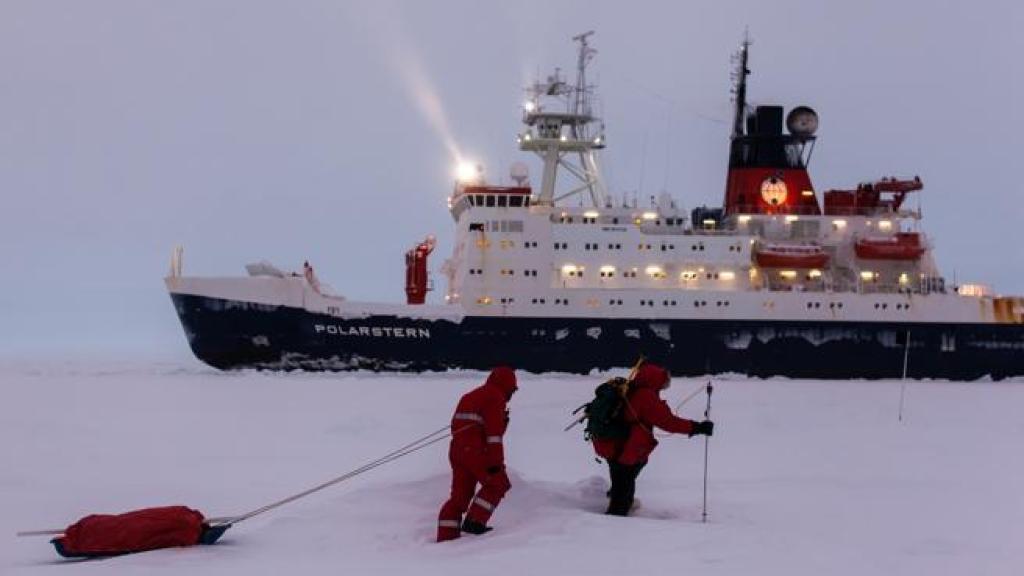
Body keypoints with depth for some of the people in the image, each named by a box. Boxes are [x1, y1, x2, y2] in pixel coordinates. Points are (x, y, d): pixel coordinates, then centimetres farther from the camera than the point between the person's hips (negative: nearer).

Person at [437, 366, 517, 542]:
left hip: (456, 450, 8)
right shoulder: (496, 397, -3)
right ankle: (475, 521, -3)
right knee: (498, 484, 5)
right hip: (476, 451, -8)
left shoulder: (469, 396, 25)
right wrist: (496, 461, -16)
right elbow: (494, 430, -13)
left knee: (460, 495, 10)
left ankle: (446, 536, 5)